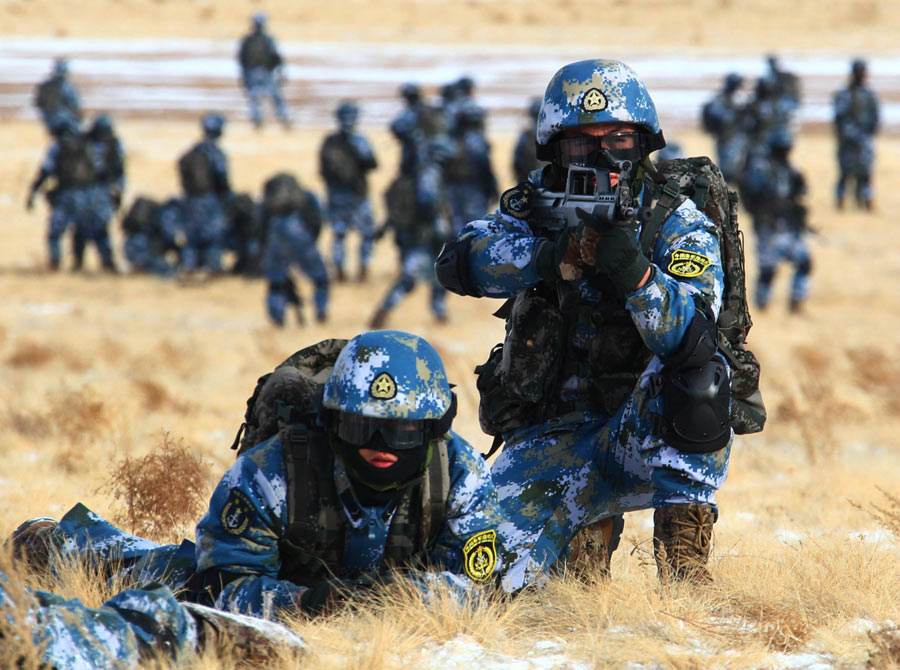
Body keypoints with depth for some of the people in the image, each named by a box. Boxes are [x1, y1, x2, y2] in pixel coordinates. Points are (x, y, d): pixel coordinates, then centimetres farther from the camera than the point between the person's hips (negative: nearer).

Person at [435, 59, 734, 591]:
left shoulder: (680, 225, -6)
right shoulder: (537, 209, 2)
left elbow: (690, 335, -24)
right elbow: (460, 263, -19)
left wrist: (634, 271, -40)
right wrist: (555, 254, -34)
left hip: (647, 439, -3)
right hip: (553, 440, 3)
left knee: (696, 373, -33)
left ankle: (682, 548, -22)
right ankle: (594, 526, 15)